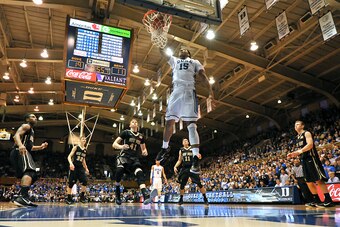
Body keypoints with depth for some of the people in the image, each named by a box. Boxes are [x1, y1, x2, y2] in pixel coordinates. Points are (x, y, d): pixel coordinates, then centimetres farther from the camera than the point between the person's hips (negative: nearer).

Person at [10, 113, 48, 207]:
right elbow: (16, 135, -17)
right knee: (30, 171, -27)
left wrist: (41, 147, 27)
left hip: (22, 151, 11)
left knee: (28, 175, 13)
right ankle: (22, 197, -40)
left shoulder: (31, 131, 32)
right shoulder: (26, 126, 3)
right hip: (20, 151, -11)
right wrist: (20, 145, -36)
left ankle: (21, 197, 13)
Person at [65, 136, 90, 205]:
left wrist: (86, 168, 20)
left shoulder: (85, 150, 10)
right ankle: (69, 198, 13)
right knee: (71, 183, 0)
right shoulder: (76, 147, -5)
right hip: (74, 167, -4)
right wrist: (71, 163, -28)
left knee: (85, 181, -9)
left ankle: (82, 196, 4)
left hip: (80, 168, 5)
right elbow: (69, 156, -10)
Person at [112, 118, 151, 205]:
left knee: (140, 173, -22)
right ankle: (117, 194, -6)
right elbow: (114, 144, -3)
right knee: (120, 170, -31)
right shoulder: (126, 132, 2)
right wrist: (121, 146, -25)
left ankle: (146, 197, -37)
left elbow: (143, 149, 24)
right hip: (124, 156, -3)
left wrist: (145, 152, -1)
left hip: (134, 158, 3)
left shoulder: (141, 136, 14)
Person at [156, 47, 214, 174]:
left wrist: (209, 88, -6)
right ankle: (165, 148, 24)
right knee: (169, 121, 2)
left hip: (189, 91, -3)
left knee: (191, 124, -13)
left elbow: (203, 75, 10)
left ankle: (196, 158, -20)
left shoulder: (194, 62, 23)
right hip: (176, 92, 3)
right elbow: (163, 53, 23)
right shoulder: (174, 60, 32)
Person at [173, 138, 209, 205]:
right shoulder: (181, 150, 8)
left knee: (199, 184, -6)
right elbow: (179, 160, 13)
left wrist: (199, 156, -24)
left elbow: (197, 157, 0)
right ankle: (181, 199, 19)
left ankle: (205, 198, 5)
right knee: (182, 184, 2)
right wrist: (175, 166, -2)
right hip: (184, 169, 2)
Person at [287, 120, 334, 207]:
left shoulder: (306, 133, -3)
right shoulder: (298, 137, 21)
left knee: (319, 180, -10)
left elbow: (310, 145, -19)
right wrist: (293, 154, 8)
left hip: (311, 158, -9)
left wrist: (299, 151, -25)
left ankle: (328, 201, -7)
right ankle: (316, 200, 16)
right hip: (304, 160, 9)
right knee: (309, 181, 8)